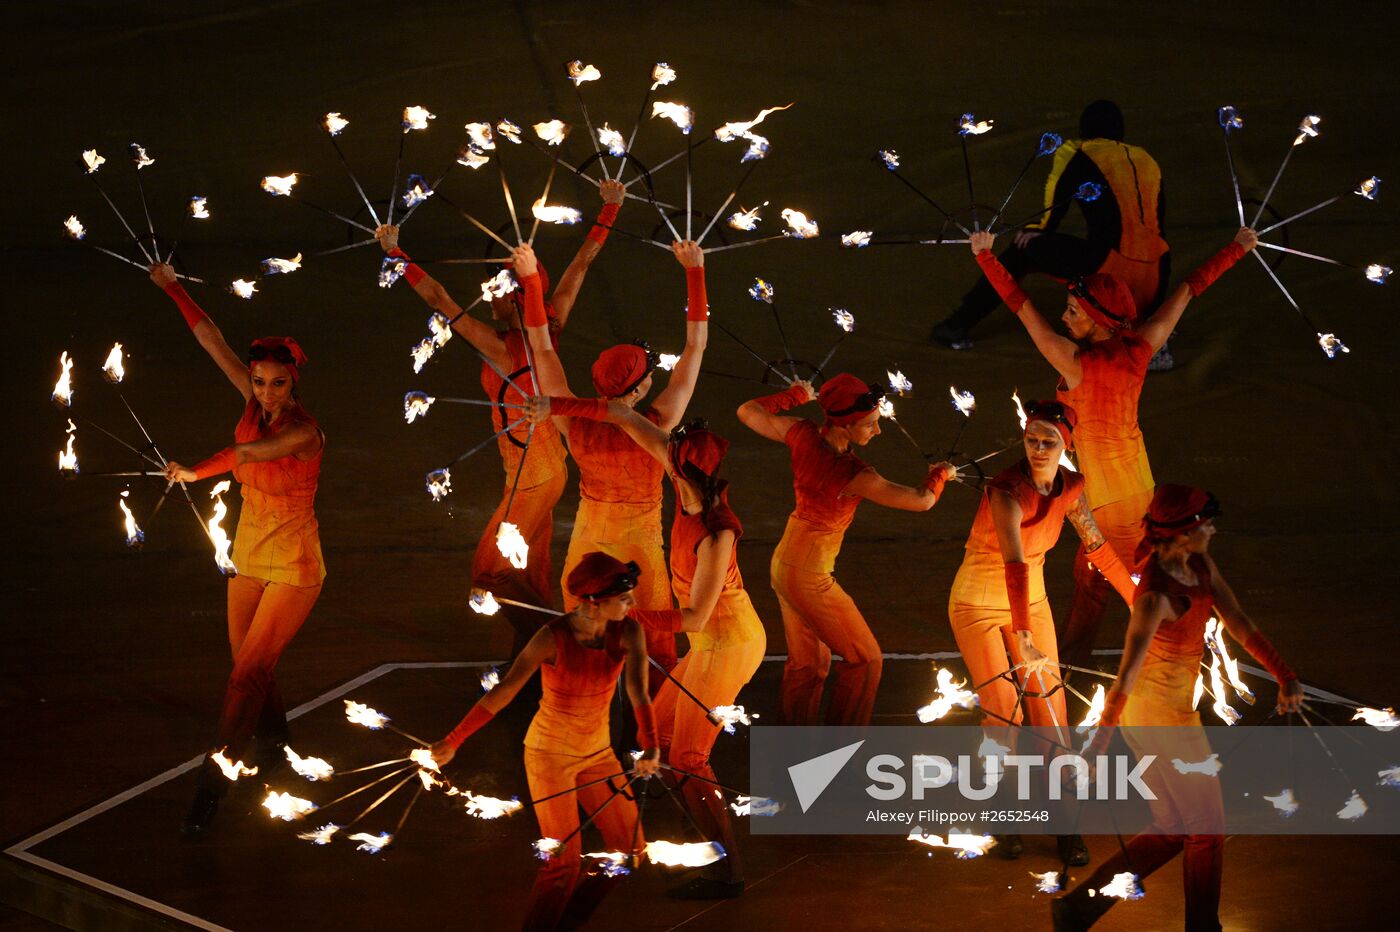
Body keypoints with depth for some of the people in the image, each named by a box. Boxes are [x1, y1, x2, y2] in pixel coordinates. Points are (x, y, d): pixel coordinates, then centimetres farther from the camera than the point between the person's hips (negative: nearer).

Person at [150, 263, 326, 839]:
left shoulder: (304, 432, -21)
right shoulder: (255, 403, -4)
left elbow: (246, 453, -31)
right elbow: (213, 342, -5)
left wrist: (194, 473, -21)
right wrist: (173, 289, -7)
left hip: (293, 565, -7)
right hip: (249, 555, 7)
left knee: (248, 674, -9)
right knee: (250, 667, 16)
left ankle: (209, 792, -9)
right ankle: (273, 745, 41)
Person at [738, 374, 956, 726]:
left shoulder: (803, 435, -12)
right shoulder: (854, 476, -29)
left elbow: (748, 412, 4)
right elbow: (922, 500, -20)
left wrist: (794, 395, 19)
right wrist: (940, 473, 2)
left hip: (783, 562, 8)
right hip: (809, 578, -8)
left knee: (808, 661, 22)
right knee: (864, 659, 9)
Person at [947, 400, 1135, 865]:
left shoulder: (1070, 487, -11)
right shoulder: (1007, 492, -32)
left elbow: (1098, 548, 5)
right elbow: (1015, 566, -44)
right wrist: (1023, 641, -55)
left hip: (1031, 601, 5)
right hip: (978, 605, -5)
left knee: (1051, 712, 2)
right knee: (1003, 715, -6)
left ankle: (1065, 825, 13)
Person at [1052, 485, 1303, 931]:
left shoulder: (1200, 565, -2)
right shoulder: (1156, 596, -28)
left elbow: (1239, 623, 4)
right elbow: (1127, 675, -31)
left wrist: (1285, 677, -1)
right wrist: (1098, 743, -33)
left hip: (1170, 711, 9)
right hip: (1165, 720, -9)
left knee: (1173, 830, 18)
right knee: (1208, 829, 10)